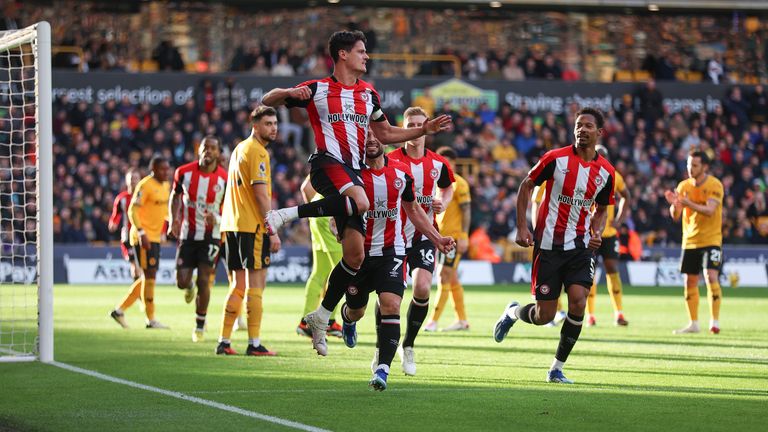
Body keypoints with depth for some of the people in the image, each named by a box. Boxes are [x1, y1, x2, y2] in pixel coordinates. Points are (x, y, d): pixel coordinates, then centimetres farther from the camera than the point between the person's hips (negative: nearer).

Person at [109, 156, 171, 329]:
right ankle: (151, 320, -2)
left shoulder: (166, 186, 13)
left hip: (155, 237, 9)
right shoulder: (145, 185, -13)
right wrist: (141, 233, -25)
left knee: (147, 278, 11)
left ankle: (120, 310, 19)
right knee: (149, 276, -7)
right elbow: (132, 211, -17)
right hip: (143, 237, -9)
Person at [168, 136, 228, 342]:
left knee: (204, 281, -9)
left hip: (211, 236, -2)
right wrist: (173, 219, -3)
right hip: (187, 234, 2)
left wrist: (217, 219, -21)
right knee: (182, 282, -2)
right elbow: (175, 195, 12)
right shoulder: (184, 172, -5)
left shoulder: (224, 179, -9)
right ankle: (190, 287, 38)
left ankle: (200, 324, 11)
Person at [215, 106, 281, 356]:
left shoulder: (239, 149, 18)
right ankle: (254, 344, -7)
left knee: (238, 285, 11)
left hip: (232, 226, 9)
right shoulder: (257, 152, -11)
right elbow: (261, 196, -17)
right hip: (252, 226, -9)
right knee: (256, 284, -5)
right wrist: (273, 232, -16)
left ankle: (224, 341, 9)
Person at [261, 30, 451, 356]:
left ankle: (321, 317, 12)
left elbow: (385, 134, 30)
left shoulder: (368, 94, 20)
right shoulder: (317, 89, 4)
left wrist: (424, 130, 19)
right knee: (361, 203, -39)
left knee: (355, 256, 1)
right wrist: (291, 93, -15)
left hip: (352, 170, 6)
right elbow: (268, 100, 7)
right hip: (327, 162, -6)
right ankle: (288, 214, -30)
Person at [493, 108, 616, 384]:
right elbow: (526, 186, 3)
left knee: (578, 302, -16)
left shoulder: (606, 172, 3)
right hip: (549, 244, -3)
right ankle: (513, 312, 35)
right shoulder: (556, 158, -7)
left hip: (580, 247, 3)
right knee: (544, 316, -2)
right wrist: (522, 227, -5)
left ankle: (557, 369, 0)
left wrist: (597, 233, -3)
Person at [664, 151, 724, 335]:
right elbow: (675, 216, 4)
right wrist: (674, 204, -18)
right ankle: (693, 324, 17)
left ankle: (715, 321, -13)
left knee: (711, 277, -18)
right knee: (689, 281, 6)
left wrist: (689, 204, -37)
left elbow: (709, 210, -23)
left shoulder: (714, 185, -9)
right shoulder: (684, 186, 5)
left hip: (710, 239, -5)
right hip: (690, 241, 5)